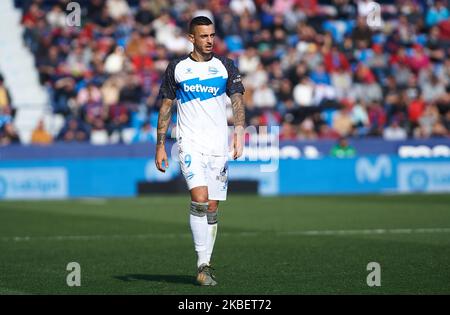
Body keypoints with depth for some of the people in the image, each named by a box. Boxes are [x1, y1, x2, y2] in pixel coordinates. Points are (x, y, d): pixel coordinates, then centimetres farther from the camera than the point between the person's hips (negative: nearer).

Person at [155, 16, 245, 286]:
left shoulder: (225, 66, 7)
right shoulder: (177, 68, 6)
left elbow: (237, 99, -3)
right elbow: (166, 107, 10)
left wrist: (240, 130, -21)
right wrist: (160, 147, 6)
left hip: (219, 145, 2)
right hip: (190, 144, -2)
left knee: (212, 208, 5)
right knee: (199, 198, -20)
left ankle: (206, 265, 15)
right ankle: (203, 265, -18)